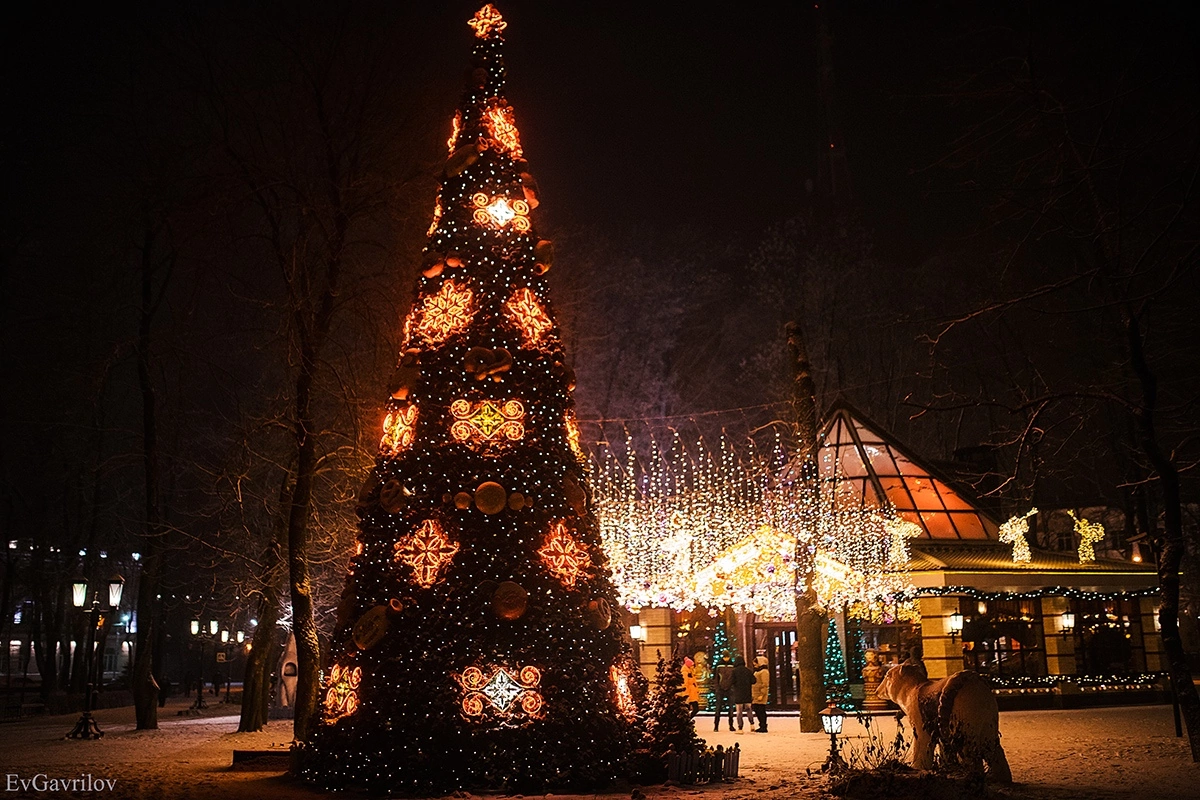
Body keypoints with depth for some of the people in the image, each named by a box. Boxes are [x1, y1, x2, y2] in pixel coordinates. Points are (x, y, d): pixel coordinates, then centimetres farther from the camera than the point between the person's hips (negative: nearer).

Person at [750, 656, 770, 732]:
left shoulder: (764, 672, -11)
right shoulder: (757, 671, 21)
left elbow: (765, 685, -18)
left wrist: (761, 695, -22)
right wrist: (753, 694, 22)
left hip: (760, 695, -10)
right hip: (756, 695, 10)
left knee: (761, 711, -8)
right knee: (757, 711, 11)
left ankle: (763, 727, -4)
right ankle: (762, 726, 18)